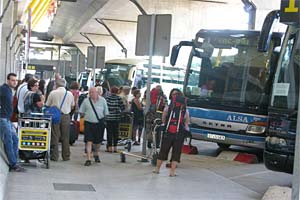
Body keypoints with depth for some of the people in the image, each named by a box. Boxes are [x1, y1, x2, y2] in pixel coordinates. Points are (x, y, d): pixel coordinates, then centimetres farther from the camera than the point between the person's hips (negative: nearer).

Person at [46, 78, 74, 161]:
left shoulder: (53, 93, -6)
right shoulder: (70, 94, 2)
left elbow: (47, 105, 0)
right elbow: (72, 105, 14)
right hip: (66, 116, 2)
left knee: (55, 137, 4)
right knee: (65, 137, 9)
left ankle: (54, 156, 5)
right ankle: (66, 156, 14)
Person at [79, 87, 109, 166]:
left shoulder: (102, 100, 1)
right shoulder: (86, 101, 2)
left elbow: (106, 113, 8)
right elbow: (81, 112, 11)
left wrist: (104, 120, 4)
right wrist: (86, 116, 3)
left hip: (99, 124, 1)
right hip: (89, 123, -1)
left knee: (98, 142, 14)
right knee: (89, 141, -10)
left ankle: (96, 154, 40)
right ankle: (88, 159, -9)